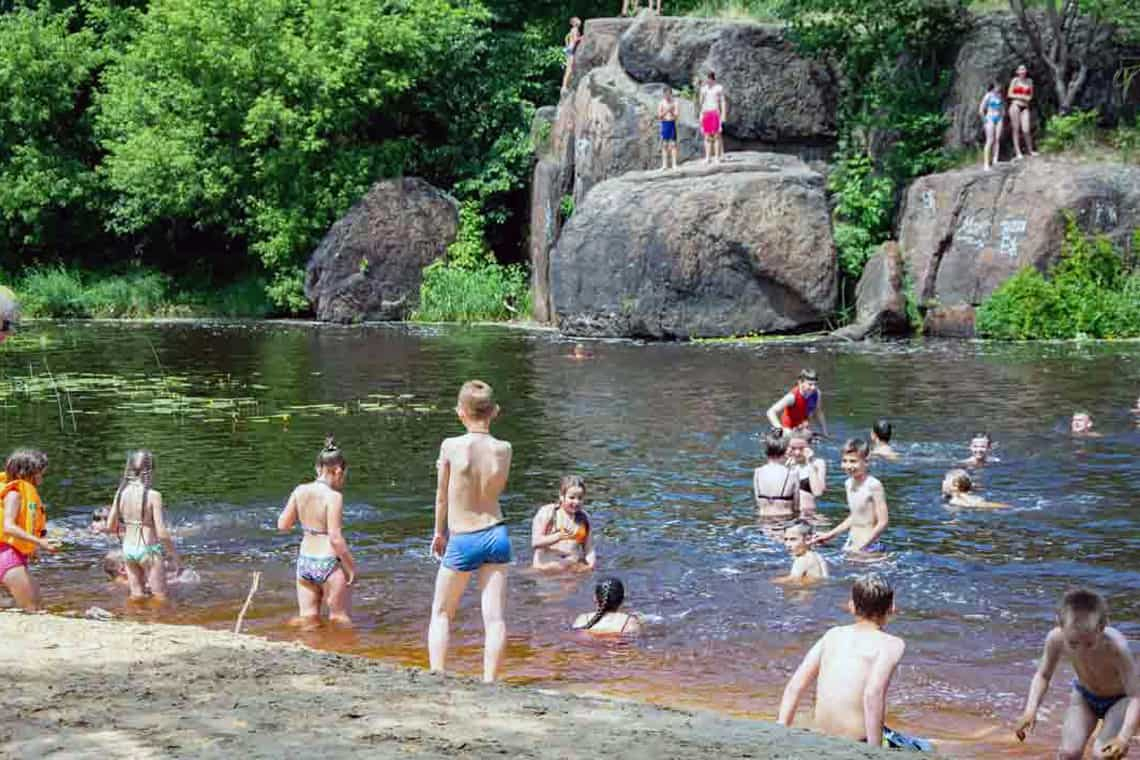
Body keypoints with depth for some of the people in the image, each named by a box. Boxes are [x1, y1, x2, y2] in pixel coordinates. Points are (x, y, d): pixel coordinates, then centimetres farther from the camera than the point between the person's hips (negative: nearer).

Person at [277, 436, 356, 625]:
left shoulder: (300, 491, 0)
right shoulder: (333, 496, -17)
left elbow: (282, 525, 8)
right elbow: (335, 538, -19)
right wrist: (351, 565, -9)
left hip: (304, 562, 6)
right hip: (329, 563, -6)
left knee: (307, 618, 17)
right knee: (340, 619, 11)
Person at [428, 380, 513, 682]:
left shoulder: (451, 446, -13)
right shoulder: (503, 449, -5)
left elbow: (442, 496, -1)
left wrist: (440, 532, 16)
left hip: (462, 541, -2)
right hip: (496, 534, 3)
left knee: (441, 614, 14)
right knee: (495, 618, 3)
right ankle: (489, 682, 1)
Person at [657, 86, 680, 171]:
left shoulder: (675, 103, 0)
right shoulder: (661, 103, 4)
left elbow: (677, 115, -7)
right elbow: (659, 116, -1)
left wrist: (671, 112, -25)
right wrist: (665, 111, -17)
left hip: (672, 124, -2)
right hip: (664, 124, 2)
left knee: (673, 144, -3)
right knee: (664, 144, 3)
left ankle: (674, 164, -1)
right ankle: (664, 165, 6)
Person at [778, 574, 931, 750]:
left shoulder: (832, 635, 10)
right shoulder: (891, 644, -6)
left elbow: (794, 686, 5)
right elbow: (873, 693, -22)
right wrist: (876, 752, -20)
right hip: (861, 742, -6)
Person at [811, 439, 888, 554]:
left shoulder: (873, 485, -14)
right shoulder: (849, 484, 10)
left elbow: (883, 522, -14)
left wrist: (863, 546, -15)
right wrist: (830, 534, 20)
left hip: (870, 546, -7)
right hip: (851, 545, 7)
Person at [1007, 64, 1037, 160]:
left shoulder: (1029, 81, 13)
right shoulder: (1015, 80, 3)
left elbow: (1030, 96, 16)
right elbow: (1009, 94, 0)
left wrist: (1028, 98, -6)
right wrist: (1021, 97, -9)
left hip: (1025, 107, 2)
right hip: (1015, 106, -2)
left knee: (1026, 130, -7)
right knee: (1016, 130, -3)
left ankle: (1030, 150, 8)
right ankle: (1018, 153, -3)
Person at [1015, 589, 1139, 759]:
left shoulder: (1116, 647, -40)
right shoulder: (1056, 639, -29)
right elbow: (1043, 675, -11)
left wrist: (1124, 738, -53)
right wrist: (1030, 710, -27)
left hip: (1120, 699, -3)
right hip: (1084, 696, 3)